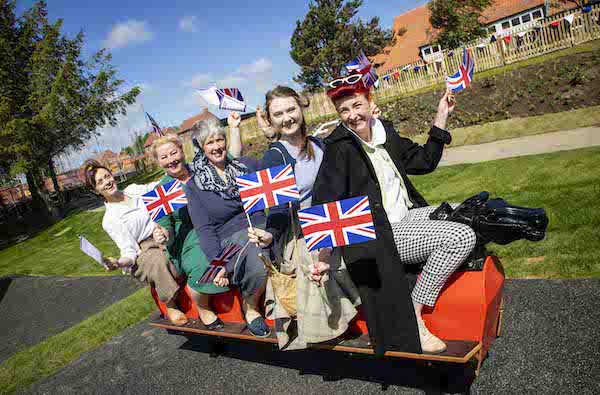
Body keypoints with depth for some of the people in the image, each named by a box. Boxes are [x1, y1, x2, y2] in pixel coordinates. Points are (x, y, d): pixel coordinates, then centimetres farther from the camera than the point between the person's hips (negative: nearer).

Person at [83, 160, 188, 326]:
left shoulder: (134, 189, 9)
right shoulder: (110, 220, -5)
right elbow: (129, 252, -11)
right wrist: (119, 263, -32)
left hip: (166, 238, 5)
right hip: (143, 253, -5)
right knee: (156, 258, -36)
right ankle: (170, 305, -16)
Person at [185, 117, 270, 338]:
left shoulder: (247, 164, 13)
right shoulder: (194, 185, 5)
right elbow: (205, 228, -2)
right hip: (232, 237, -2)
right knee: (261, 264, -34)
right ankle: (250, 307, -3)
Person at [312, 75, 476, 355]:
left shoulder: (384, 132, 10)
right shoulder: (338, 147, -12)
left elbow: (425, 161, 18)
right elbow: (325, 204, -21)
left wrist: (441, 116, 13)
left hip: (409, 214, 9)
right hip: (381, 233, -8)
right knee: (461, 237, -20)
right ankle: (412, 318, -10)